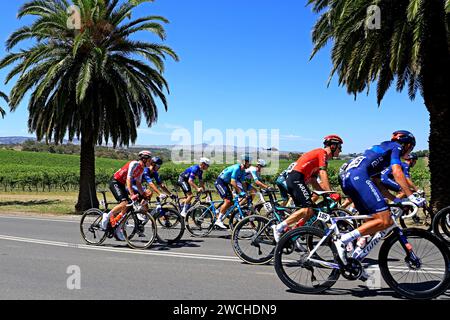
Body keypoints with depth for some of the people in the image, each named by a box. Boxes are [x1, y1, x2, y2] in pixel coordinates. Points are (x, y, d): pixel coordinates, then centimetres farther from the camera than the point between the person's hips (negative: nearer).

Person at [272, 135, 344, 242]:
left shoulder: (317, 154, 28)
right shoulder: (322, 153, 0)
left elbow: (314, 182, 23)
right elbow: (323, 174, -15)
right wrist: (330, 192, -20)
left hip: (291, 180, 10)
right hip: (296, 179, -10)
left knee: (311, 211, 9)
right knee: (308, 209, -18)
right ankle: (279, 227, -19)